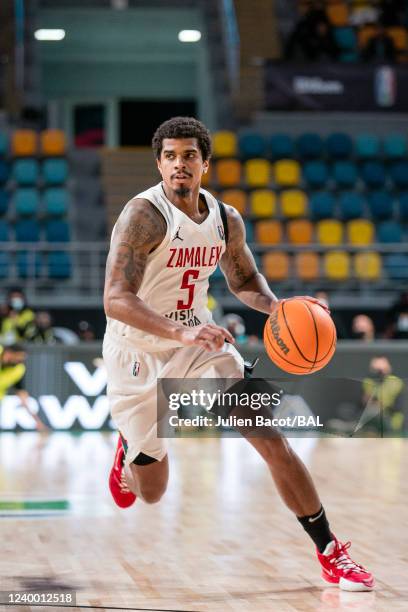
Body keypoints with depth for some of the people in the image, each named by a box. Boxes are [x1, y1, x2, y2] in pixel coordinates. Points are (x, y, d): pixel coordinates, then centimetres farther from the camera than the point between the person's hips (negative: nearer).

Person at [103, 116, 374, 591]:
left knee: (271, 439, -11)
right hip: (138, 353, -4)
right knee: (151, 492, 8)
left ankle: (330, 553, -1)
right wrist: (179, 331, -46)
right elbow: (116, 300, -31)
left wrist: (276, 307, -5)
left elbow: (244, 279, 17)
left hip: (199, 343, 4)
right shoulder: (144, 215, -22)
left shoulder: (226, 220, -3)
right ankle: (129, 451, 47)